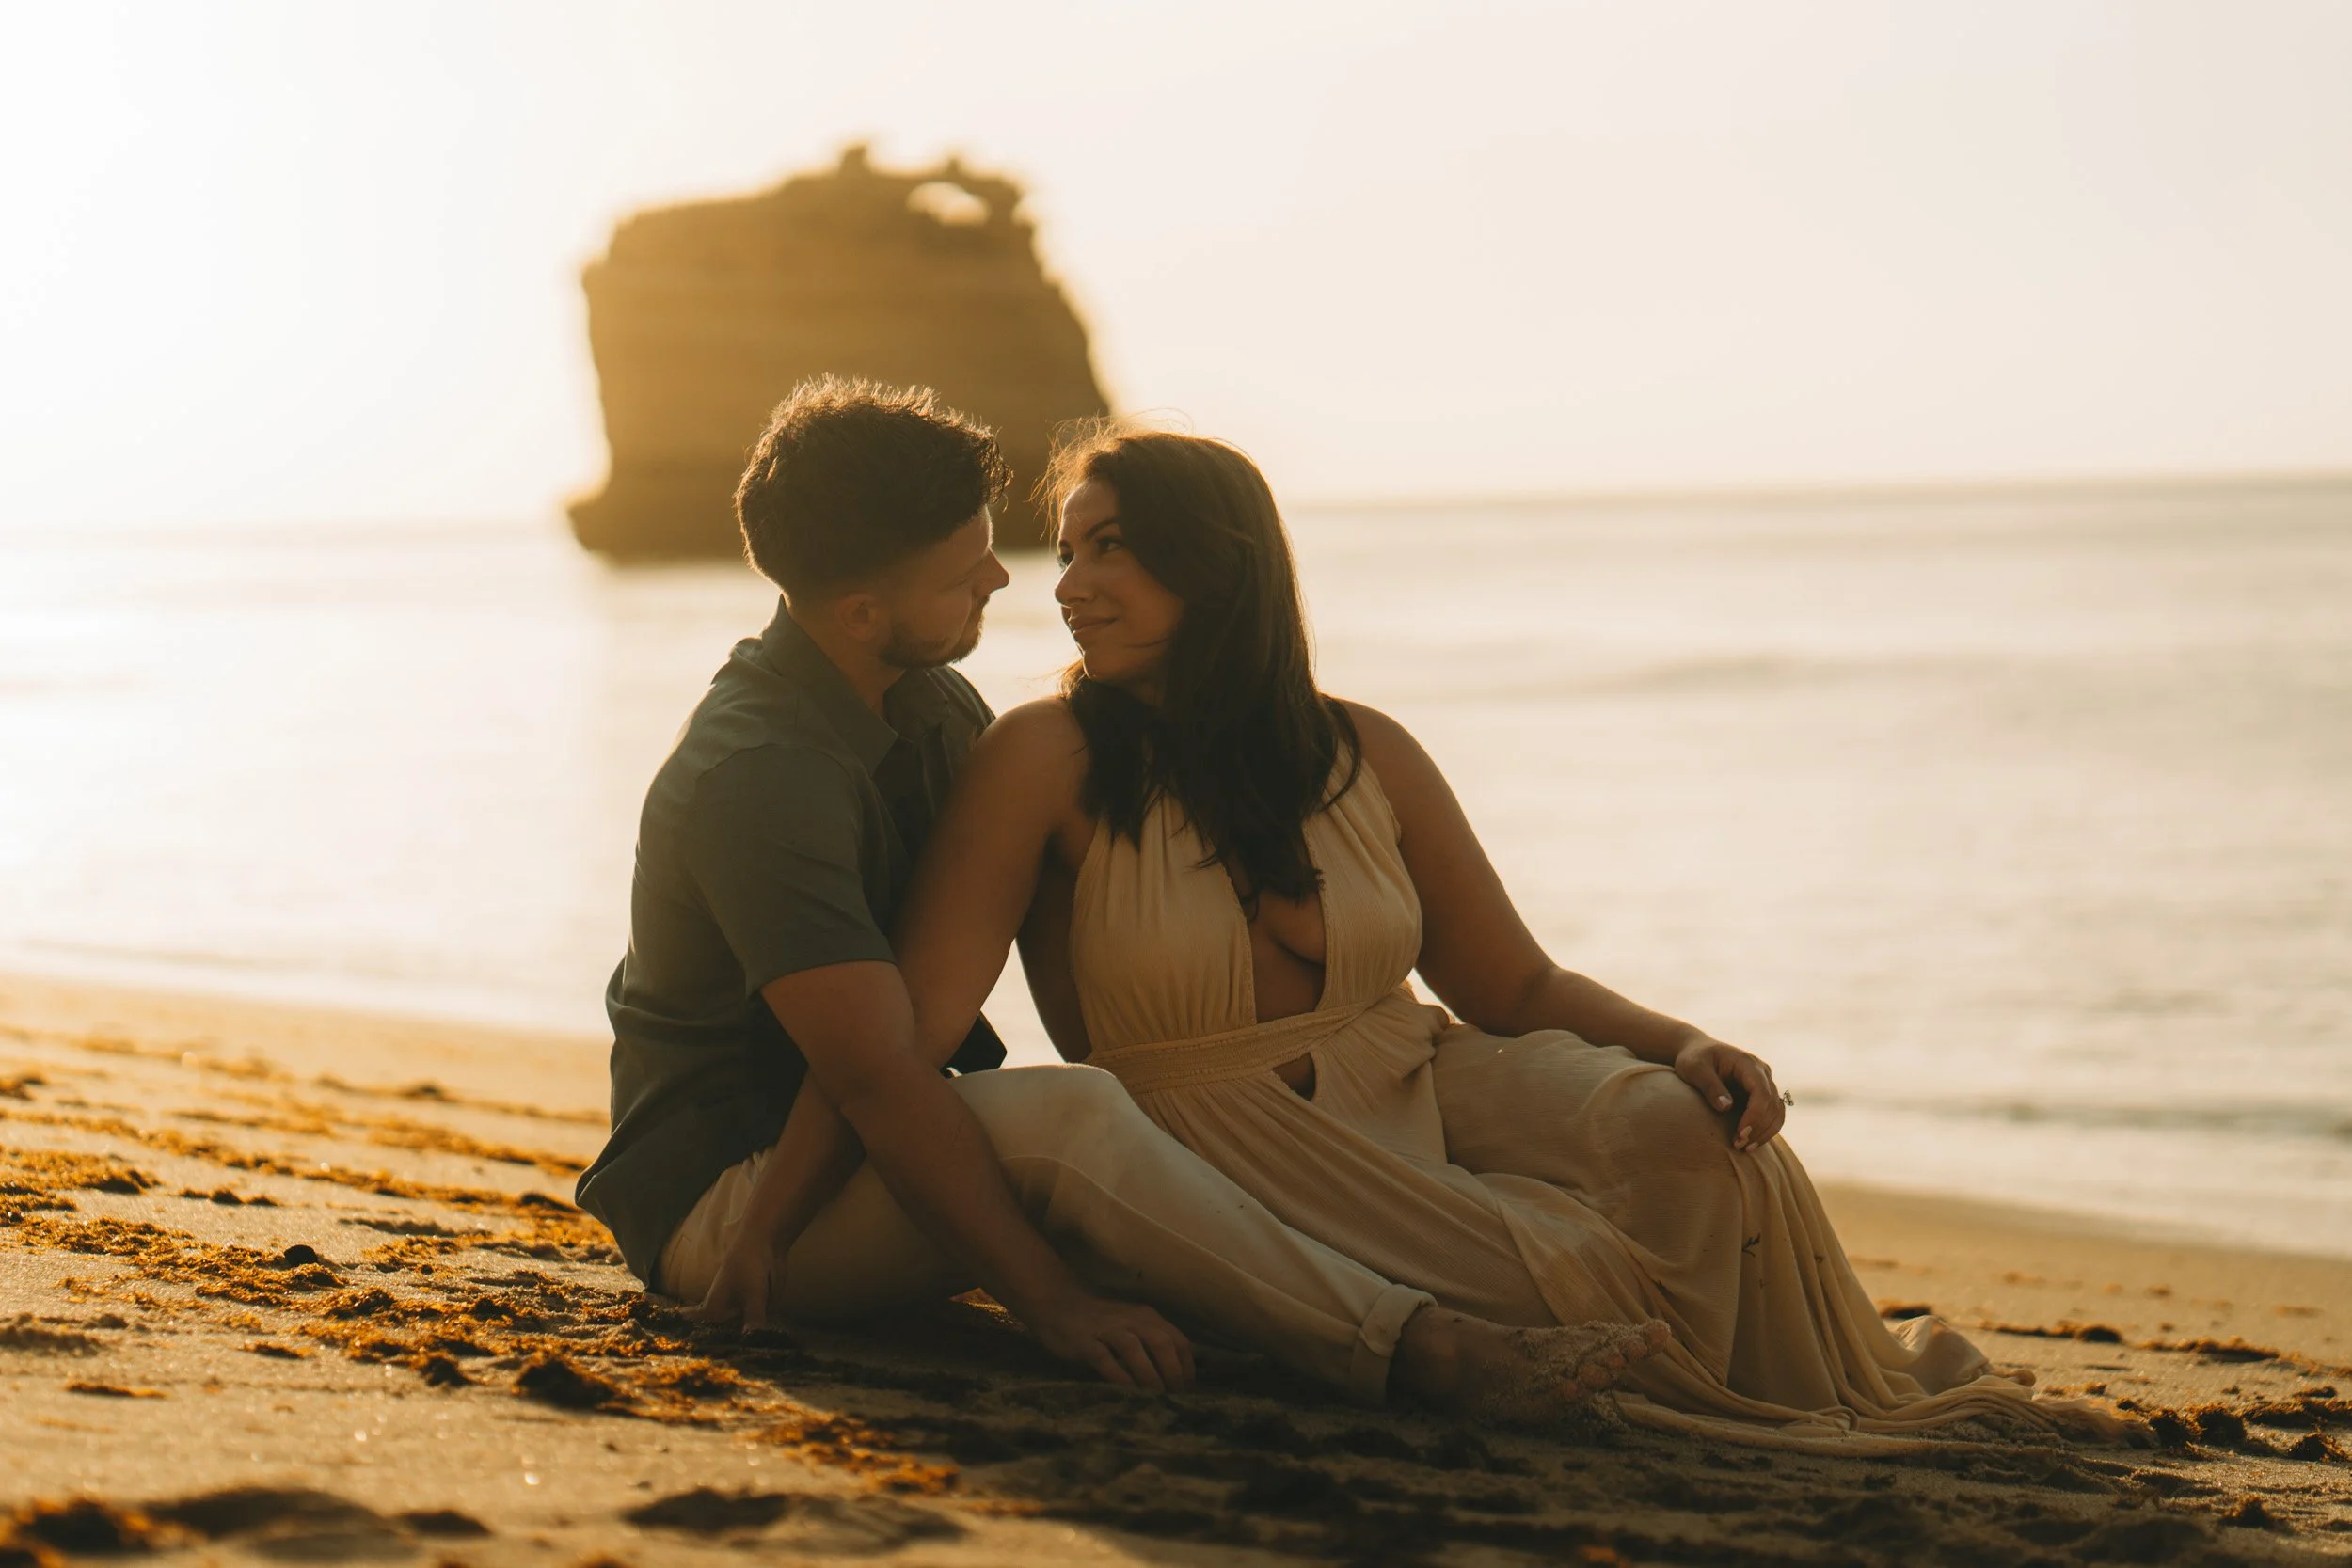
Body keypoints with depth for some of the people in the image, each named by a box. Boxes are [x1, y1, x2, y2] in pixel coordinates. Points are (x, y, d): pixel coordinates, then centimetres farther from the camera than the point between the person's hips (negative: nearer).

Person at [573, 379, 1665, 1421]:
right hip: (716, 1200, -10)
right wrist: (1051, 1305, -33)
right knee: (1060, 1120, -34)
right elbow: (879, 1075, -30)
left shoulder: (936, 708, 6)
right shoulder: (759, 779, -25)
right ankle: (1425, 1354, -36)